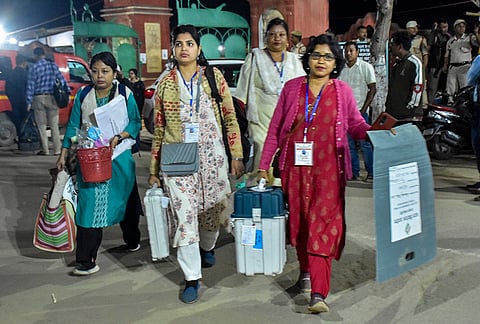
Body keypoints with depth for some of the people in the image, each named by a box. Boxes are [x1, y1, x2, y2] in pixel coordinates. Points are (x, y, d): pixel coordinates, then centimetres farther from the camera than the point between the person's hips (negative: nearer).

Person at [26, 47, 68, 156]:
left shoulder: (33, 68, -3)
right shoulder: (53, 65, 3)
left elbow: (30, 85, -4)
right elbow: (61, 80, 1)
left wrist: (29, 102, -2)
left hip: (38, 98, -2)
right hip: (52, 98, 2)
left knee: (41, 126, 6)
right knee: (54, 125, 7)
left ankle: (45, 150, 6)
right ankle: (57, 150, 6)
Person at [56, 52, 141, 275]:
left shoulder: (125, 94, 0)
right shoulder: (83, 96, 5)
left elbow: (135, 122, -1)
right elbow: (73, 127, 7)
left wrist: (120, 136, -19)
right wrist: (63, 154, 2)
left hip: (119, 157, 0)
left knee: (124, 200, 12)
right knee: (89, 204, -7)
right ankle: (86, 260, -1)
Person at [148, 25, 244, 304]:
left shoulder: (214, 77, 2)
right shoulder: (165, 83, 5)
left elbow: (231, 118, 3)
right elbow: (159, 128, 9)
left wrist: (237, 155, -3)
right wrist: (154, 170, 10)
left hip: (212, 155, 0)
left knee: (212, 208, 12)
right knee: (185, 215, -4)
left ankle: (207, 247, 44)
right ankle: (192, 278, 7)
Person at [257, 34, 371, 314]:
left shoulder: (342, 91, 3)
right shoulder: (292, 88, 5)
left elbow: (356, 125, 9)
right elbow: (276, 128, 7)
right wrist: (264, 164, 6)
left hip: (328, 170, -2)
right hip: (295, 168, 2)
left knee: (324, 225, -7)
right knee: (299, 221, 12)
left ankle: (319, 293, -7)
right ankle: (305, 269, 36)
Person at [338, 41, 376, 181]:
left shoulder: (366, 67, 0)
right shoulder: (341, 69, 12)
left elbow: (373, 89, -3)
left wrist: (363, 109, -10)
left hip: (360, 111, -5)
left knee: (365, 143, -4)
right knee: (349, 143, 7)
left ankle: (371, 172, 5)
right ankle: (354, 172, 15)